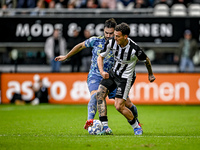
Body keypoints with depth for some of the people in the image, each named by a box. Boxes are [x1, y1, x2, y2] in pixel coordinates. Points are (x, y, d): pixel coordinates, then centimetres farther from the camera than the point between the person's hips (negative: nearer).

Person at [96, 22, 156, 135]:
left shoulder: (134, 49, -27)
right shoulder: (111, 42, -15)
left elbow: (146, 60, -7)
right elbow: (101, 57, 1)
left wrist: (150, 74, 10)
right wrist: (102, 71, -15)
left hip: (126, 78, -6)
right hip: (113, 73, 6)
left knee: (119, 106, -13)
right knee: (100, 94, -11)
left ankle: (136, 126, 10)